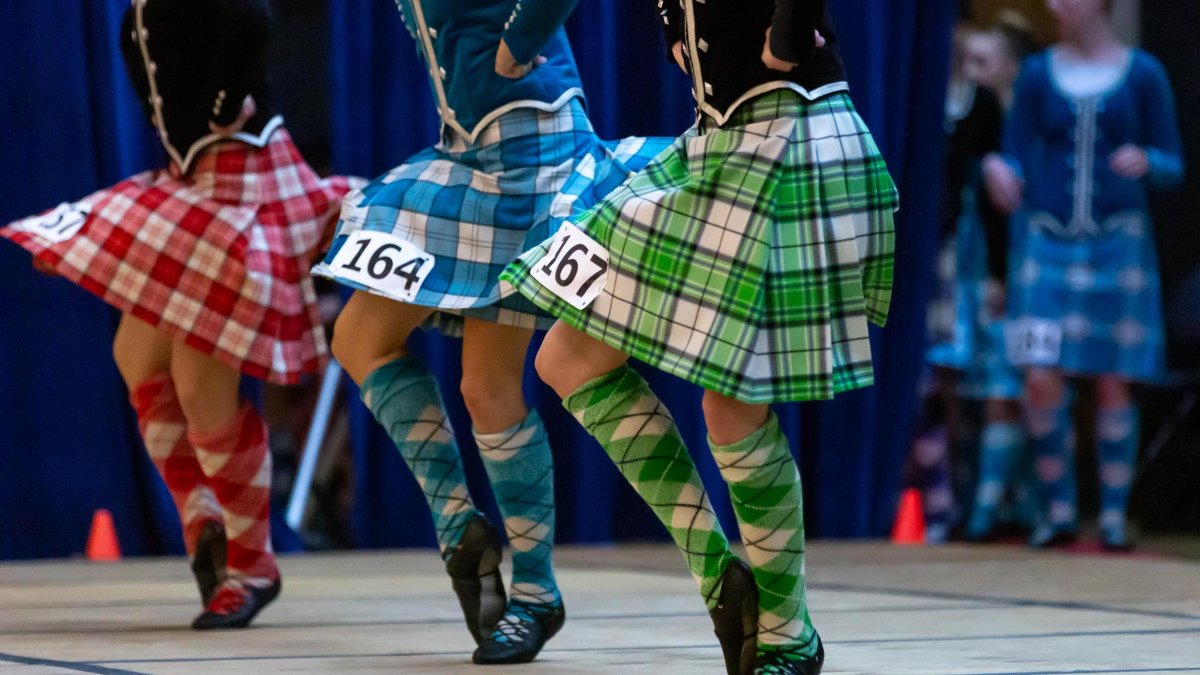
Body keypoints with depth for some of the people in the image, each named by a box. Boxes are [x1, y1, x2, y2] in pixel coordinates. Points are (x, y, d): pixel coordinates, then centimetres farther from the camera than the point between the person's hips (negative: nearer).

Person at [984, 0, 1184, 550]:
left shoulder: (1142, 74, 4)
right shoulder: (1038, 75, 7)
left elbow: (1172, 167, 6)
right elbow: (1017, 158, 9)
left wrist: (1146, 161, -16)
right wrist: (999, 171, -14)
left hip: (1118, 241, -1)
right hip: (1046, 239, 1)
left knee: (1113, 382, 0)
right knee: (1042, 380, -9)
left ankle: (1113, 515, 10)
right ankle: (1058, 509, 4)